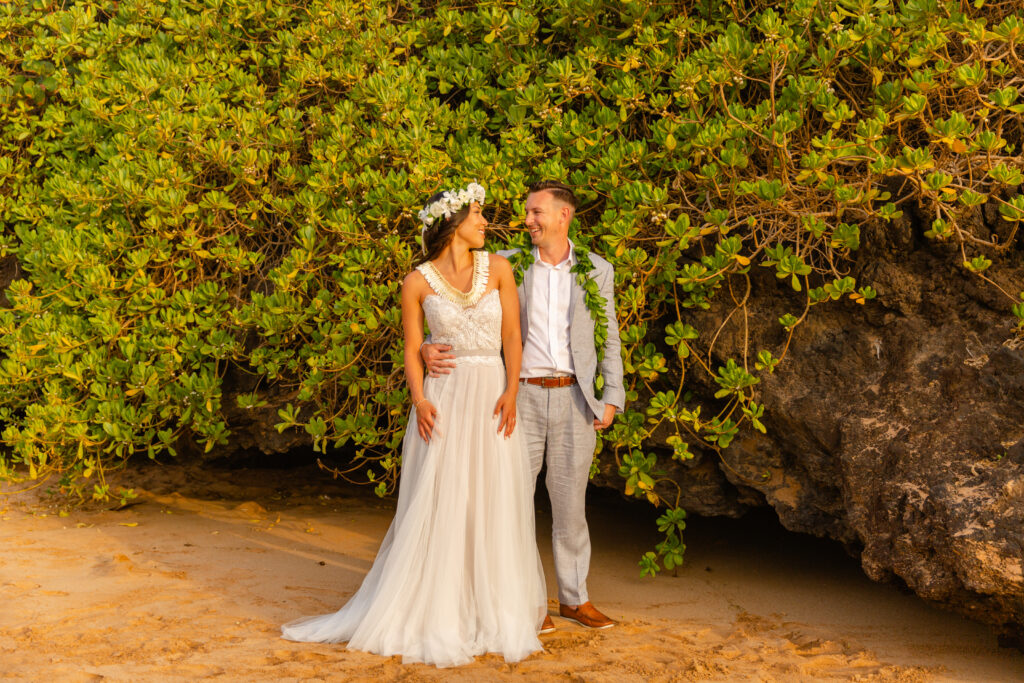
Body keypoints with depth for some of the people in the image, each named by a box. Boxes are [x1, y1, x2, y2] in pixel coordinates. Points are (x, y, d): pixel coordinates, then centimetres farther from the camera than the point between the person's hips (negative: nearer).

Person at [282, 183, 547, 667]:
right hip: (443, 402, -2)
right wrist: (419, 401, -13)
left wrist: (510, 393, -11)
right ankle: (432, 616, 9)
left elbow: (512, 338, 2)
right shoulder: (418, 283, 0)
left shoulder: (498, 269, 3)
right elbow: (412, 352, 3)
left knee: (495, 511, 3)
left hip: (491, 403, 2)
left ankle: (497, 614, 15)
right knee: (435, 510, -1)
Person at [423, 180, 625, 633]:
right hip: (522, 397, -1)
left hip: (575, 400, 1)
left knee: (569, 501, 8)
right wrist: (430, 347, -17)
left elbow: (608, 339, 11)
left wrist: (612, 398, 3)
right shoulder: (506, 265, 3)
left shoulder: (596, 271, 6)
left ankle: (574, 598, 20)